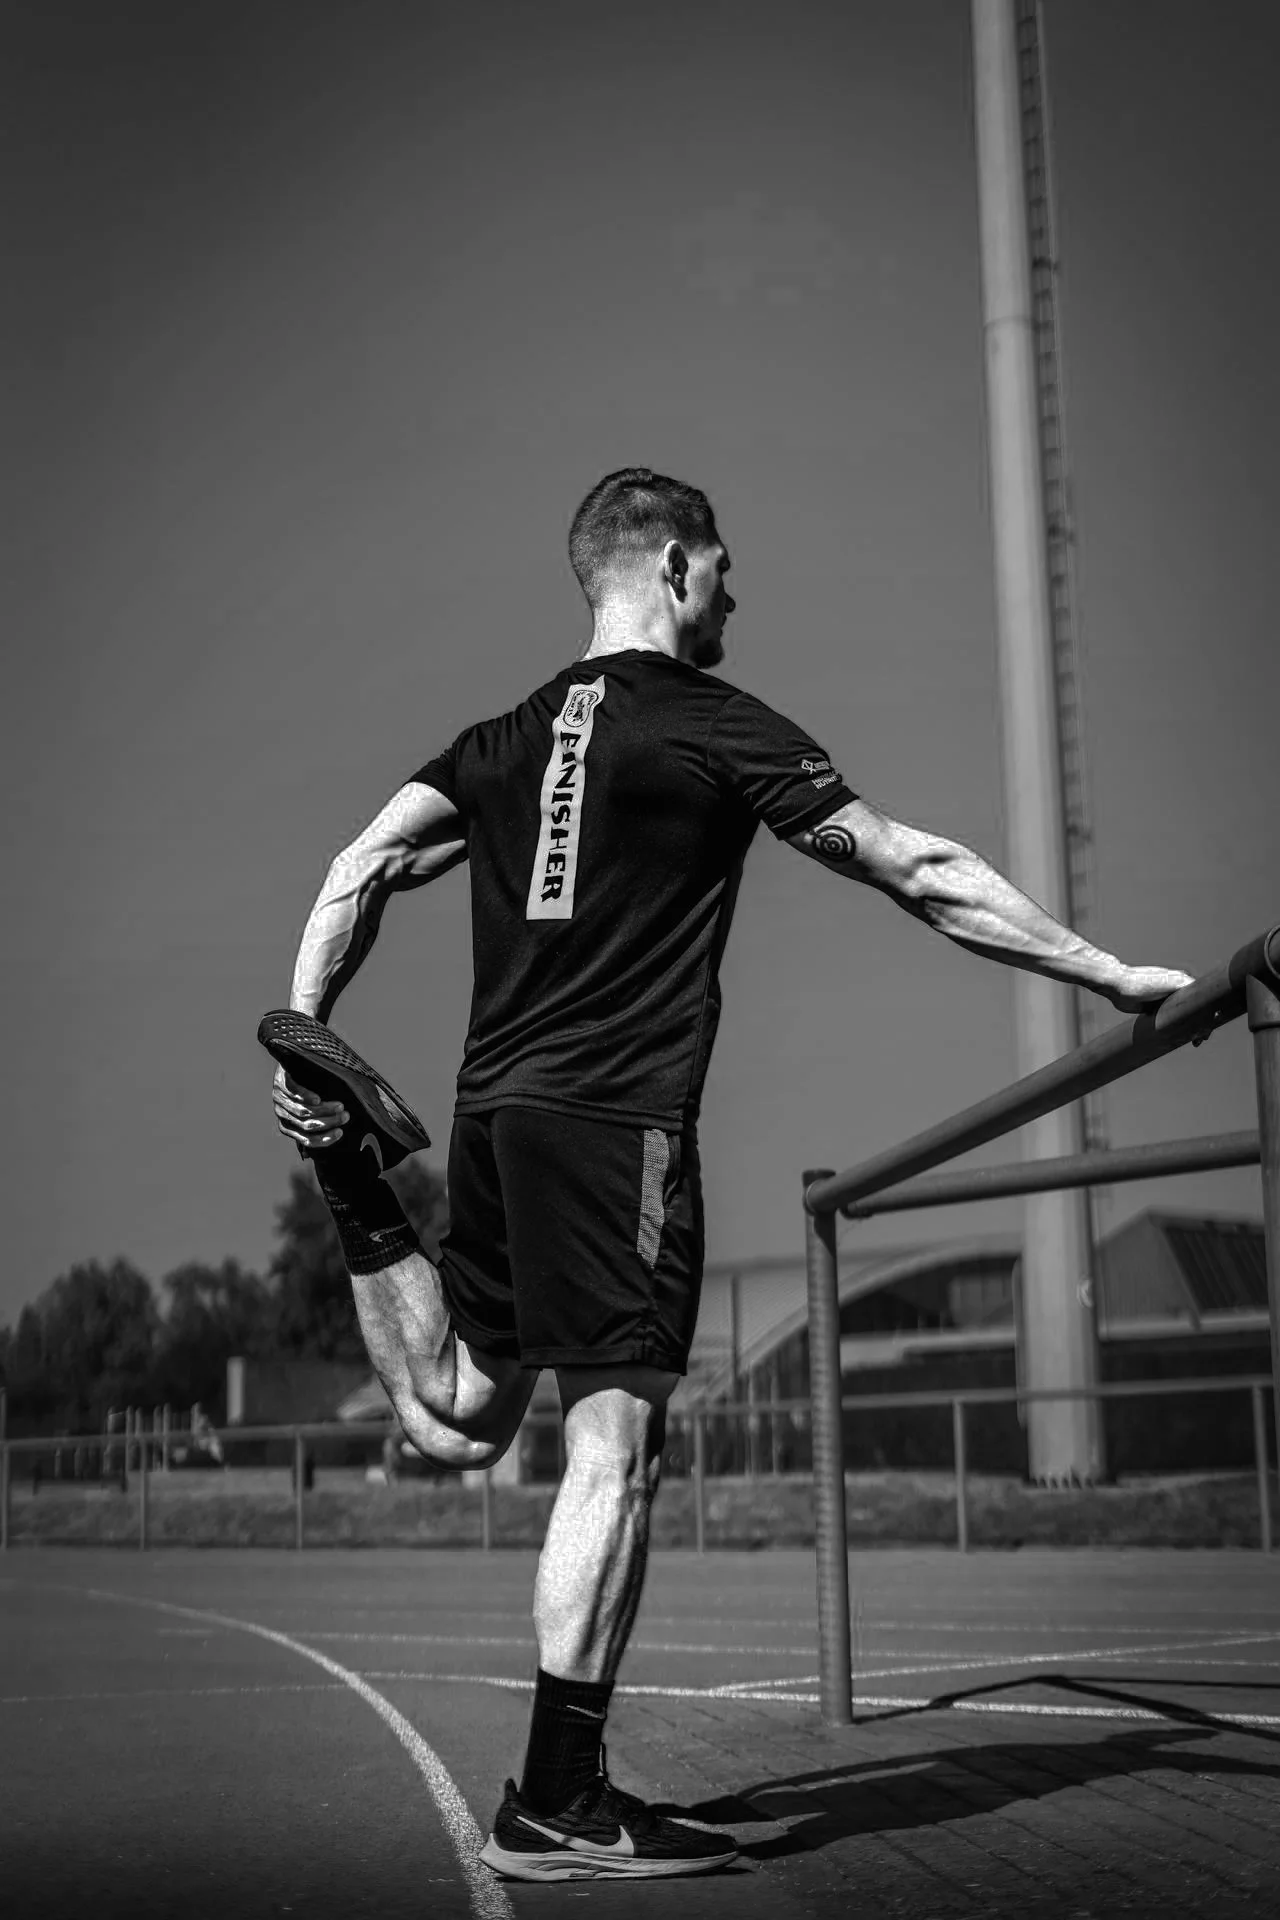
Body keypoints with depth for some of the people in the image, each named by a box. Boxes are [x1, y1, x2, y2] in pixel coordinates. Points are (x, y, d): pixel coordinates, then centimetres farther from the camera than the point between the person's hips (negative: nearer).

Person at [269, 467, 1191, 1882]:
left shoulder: (509, 739, 17)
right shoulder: (713, 727, -2)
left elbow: (366, 865, 8)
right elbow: (919, 874, -2)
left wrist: (303, 1034, 8)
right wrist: (1114, 976, 4)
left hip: (494, 1108, 8)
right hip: (615, 1117, -7)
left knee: (459, 1424, 21)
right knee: (615, 1439, -5)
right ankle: (557, 1805, -3)